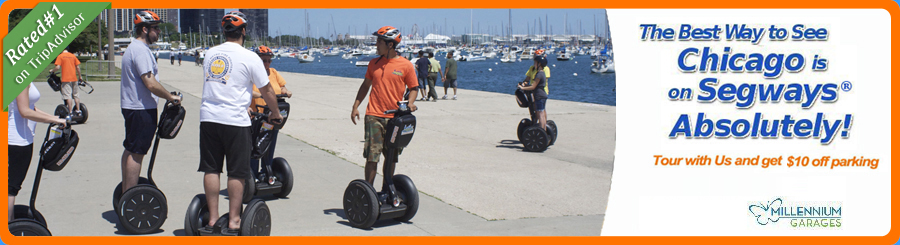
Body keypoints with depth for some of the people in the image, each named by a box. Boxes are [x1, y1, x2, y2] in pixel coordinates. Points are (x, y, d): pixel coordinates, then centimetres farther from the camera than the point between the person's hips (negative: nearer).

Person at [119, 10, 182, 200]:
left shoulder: (133, 48, 17)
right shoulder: (141, 50, -18)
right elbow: (151, 84, -24)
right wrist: (171, 97, -12)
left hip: (131, 106, 11)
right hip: (142, 108, -11)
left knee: (130, 150, 17)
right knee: (136, 153, -7)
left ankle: (125, 193, 27)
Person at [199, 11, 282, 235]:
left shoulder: (210, 54, 12)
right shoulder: (249, 57, -4)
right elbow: (267, 91, 2)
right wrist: (276, 114, 19)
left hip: (208, 118, 5)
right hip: (235, 120, -5)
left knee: (211, 170, 9)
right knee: (237, 173, 3)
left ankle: (212, 219, 13)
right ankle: (233, 221, 7)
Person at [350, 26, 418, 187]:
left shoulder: (405, 65, -1)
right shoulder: (374, 63, 7)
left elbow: (413, 87, 7)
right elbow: (366, 85, 17)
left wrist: (410, 102, -13)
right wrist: (355, 106, 11)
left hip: (395, 118, 0)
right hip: (374, 115, 1)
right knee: (372, 156, -6)